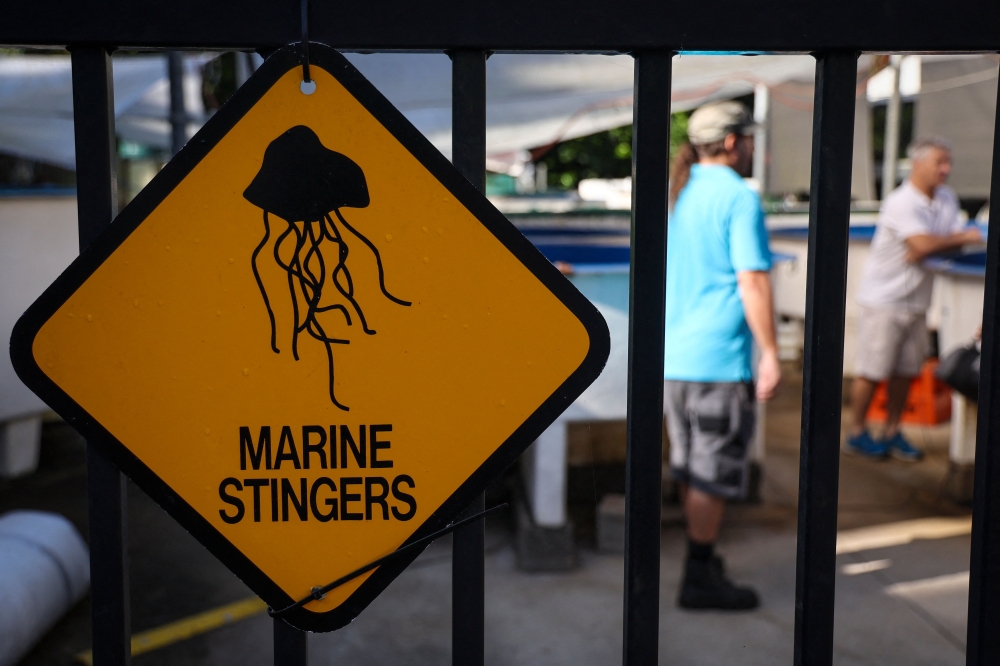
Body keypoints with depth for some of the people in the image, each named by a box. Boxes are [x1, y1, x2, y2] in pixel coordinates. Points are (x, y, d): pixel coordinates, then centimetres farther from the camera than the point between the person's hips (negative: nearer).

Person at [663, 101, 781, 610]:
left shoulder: (673, 195, 12)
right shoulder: (739, 198, -11)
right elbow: (753, 282, -17)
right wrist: (770, 354, -13)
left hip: (671, 357, 8)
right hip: (717, 358, -8)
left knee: (690, 467, 17)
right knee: (715, 472, 1)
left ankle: (703, 556, 29)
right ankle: (700, 578, 8)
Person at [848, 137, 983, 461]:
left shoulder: (947, 198, 7)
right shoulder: (901, 203, -18)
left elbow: (944, 245, 1)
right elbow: (924, 244, -27)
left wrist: (928, 248, -19)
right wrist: (963, 237, -12)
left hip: (917, 299, 7)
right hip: (884, 298, -7)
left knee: (905, 371, 11)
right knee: (872, 371, -1)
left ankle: (892, 432, 23)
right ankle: (857, 432, 12)